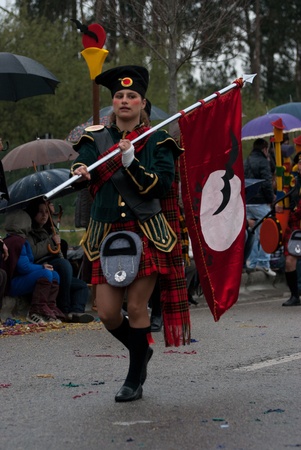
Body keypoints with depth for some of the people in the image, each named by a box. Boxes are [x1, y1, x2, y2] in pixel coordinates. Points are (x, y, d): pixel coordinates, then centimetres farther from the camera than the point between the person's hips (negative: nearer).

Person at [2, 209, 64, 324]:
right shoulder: (17, 242, -17)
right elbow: (24, 267, -21)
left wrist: (41, 266, 0)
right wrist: (42, 267, -6)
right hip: (12, 285, -11)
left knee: (54, 275, 7)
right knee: (46, 274, -28)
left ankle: (50, 310, 0)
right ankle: (35, 312, -25)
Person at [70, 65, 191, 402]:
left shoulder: (157, 141, 4)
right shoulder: (96, 138, 9)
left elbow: (162, 187, -7)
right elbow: (80, 173, -7)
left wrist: (131, 162, -18)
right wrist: (81, 174, -30)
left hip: (147, 233, -2)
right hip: (107, 234, 3)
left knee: (136, 307, -5)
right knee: (107, 313, -2)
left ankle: (134, 381, 12)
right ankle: (141, 351, 30)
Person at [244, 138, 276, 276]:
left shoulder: (245, 162, 15)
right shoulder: (263, 162, -10)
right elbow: (267, 184, -17)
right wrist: (271, 198, -4)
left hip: (246, 203, 8)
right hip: (260, 203, -8)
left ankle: (252, 262, 14)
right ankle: (264, 263, -6)